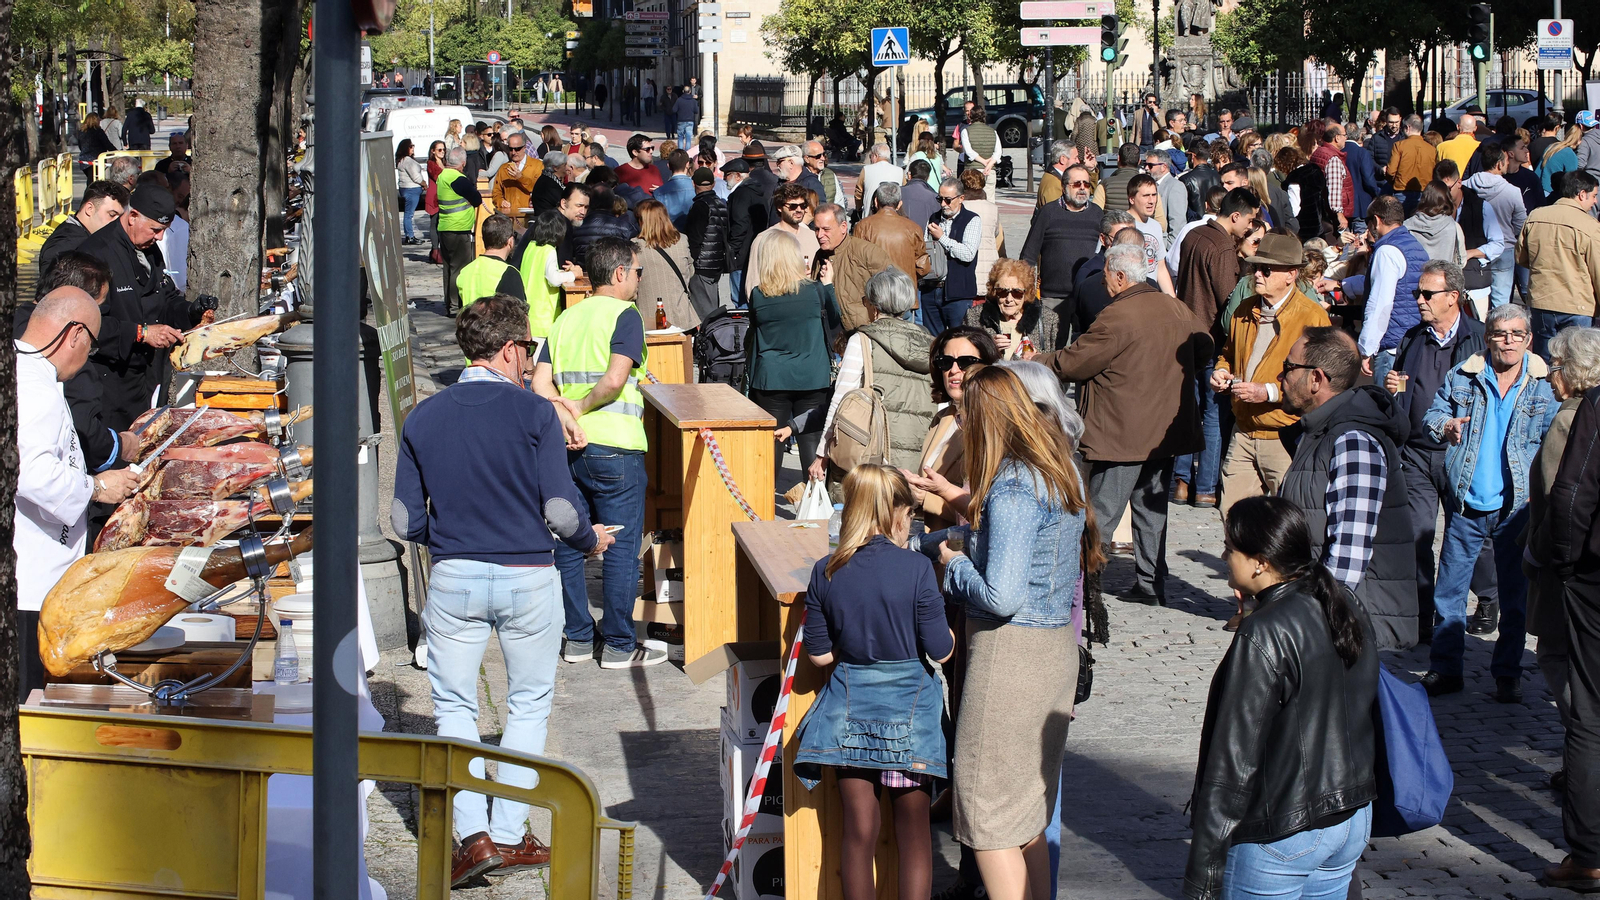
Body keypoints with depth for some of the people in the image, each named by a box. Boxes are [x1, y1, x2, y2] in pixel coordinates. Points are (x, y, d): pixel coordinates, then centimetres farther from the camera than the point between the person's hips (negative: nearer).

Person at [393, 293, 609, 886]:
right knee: (529, 704, 14)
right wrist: (591, 541, 10)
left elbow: (406, 522, 3)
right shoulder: (534, 413, -10)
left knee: (454, 708, 11)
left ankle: (473, 833, -2)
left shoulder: (423, 419, 0)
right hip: (528, 578, -2)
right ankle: (510, 835, 13)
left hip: (453, 577, 2)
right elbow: (562, 510, -12)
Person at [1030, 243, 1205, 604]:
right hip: (1167, 429, 7)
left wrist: (1037, 361, 3)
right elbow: (1204, 347, 20)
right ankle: (1152, 583, 18)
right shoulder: (1176, 309, 5)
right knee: (1153, 507, 15)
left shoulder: (1116, 317, -19)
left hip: (1123, 435, -7)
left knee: (1101, 514, -2)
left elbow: (1074, 362, -14)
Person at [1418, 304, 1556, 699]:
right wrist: (1444, 426, -13)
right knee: (1449, 589, 5)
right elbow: (1434, 414, 11)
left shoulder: (1545, 384, 0)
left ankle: (1507, 675, 17)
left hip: (1517, 505, -1)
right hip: (1466, 504, 1)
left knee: (1515, 595, 6)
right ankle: (1444, 670, 16)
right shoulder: (1462, 377, 3)